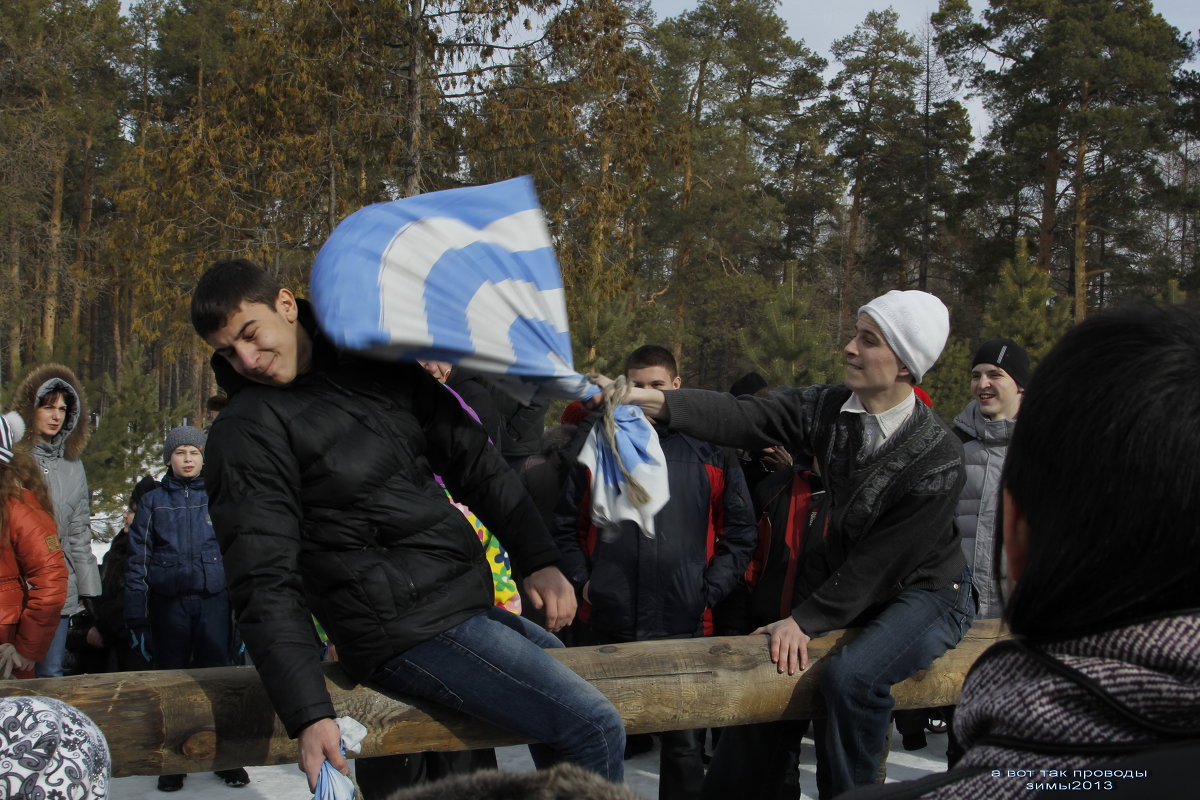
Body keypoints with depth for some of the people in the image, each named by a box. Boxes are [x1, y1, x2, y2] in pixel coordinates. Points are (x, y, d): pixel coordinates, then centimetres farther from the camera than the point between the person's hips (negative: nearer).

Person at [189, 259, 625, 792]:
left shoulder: (377, 365, 9)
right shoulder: (245, 433, -10)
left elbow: (472, 460, 12)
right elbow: (266, 587, -15)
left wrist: (539, 559, 4)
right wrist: (309, 716, -23)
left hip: (468, 604, 8)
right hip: (408, 630, -8)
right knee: (594, 726, -14)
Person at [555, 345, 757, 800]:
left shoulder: (710, 450, 5)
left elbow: (739, 531, 5)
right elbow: (567, 524, 10)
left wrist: (709, 591, -4)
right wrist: (582, 580, -2)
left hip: (684, 623, -1)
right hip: (611, 621, 1)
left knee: (684, 741, 7)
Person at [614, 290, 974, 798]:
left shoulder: (936, 460, -23)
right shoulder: (829, 408, -7)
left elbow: (880, 562, -21)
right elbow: (745, 419, -18)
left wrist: (806, 619, -20)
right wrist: (654, 401, -31)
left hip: (923, 591, -6)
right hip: (842, 580, 6)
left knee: (851, 676, -31)